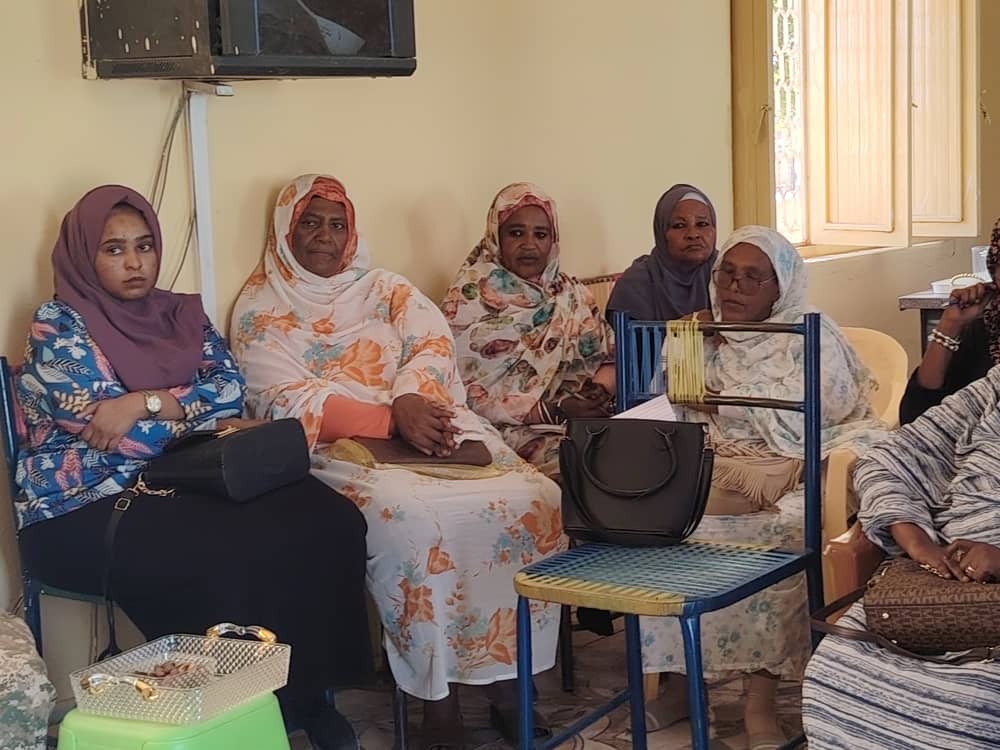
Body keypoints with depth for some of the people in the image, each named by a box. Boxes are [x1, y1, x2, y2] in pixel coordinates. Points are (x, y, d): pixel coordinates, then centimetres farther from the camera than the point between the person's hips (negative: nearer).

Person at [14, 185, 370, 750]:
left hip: (183, 484, 6)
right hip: (85, 509, -6)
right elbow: (102, 426, -13)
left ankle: (307, 693, -9)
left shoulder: (182, 315, 15)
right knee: (227, 554, -35)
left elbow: (231, 387, -1)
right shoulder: (58, 325, -1)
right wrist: (205, 419, -10)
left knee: (328, 522, -19)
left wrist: (149, 402, -17)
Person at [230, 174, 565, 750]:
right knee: (411, 516, -36)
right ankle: (439, 694, -24)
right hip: (335, 445, -4)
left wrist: (412, 402, -20)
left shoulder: (387, 290, 20)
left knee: (533, 499, -21)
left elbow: (434, 348, 4)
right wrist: (392, 420, -18)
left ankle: (507, 677, -15)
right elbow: (289, 402, -6)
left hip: (427, 427, 4)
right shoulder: (261, 308, 9)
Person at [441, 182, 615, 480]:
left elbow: (609, 357, 17)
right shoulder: (469, 298, -1)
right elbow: (466, 394, -9)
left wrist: (603, 386, -8)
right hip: (512, 431, -5)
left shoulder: (571, 294, 17)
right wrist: (554, 410, -16)